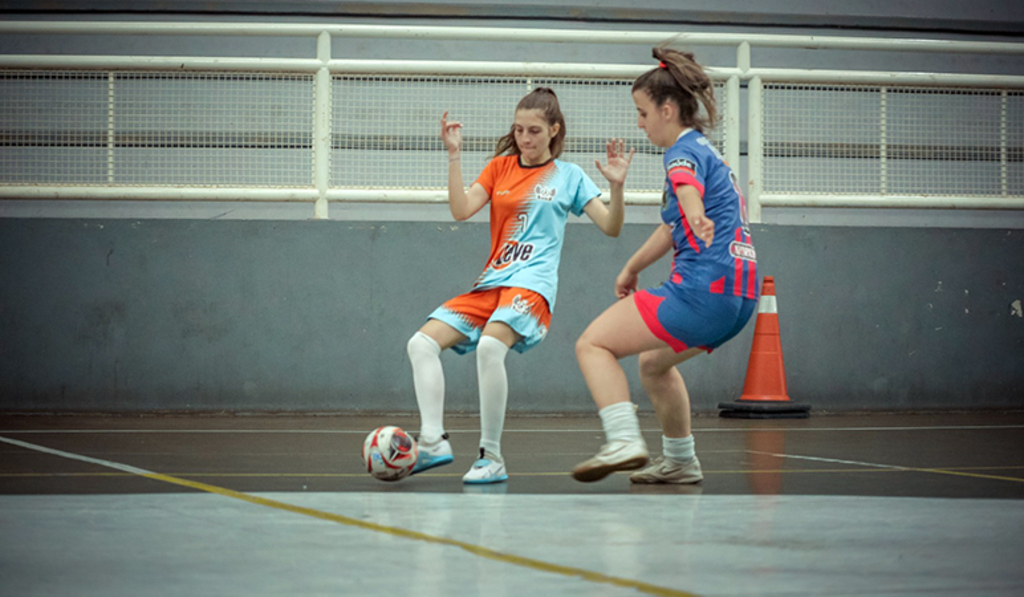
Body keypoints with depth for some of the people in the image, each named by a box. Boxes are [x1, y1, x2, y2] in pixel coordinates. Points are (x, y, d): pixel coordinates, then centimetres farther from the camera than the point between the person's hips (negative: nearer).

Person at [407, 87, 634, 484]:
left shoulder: (568, 176, 7)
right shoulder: (500, 167, 16)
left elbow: (611, 227, 3)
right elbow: (461, 210, 3)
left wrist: (616, 187, -15)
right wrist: (454, 155, -5)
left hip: (532, 284, -6)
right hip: (490, 283, 6)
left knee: (490, 345, -34)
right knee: (422, 342, -10)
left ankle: (491, 458, -27)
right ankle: (434, 442, -13)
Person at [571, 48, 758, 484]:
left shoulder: (684, 151, -7)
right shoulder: (705, 151, 24)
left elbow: (687, 186, -34)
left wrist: (696, 219, -55)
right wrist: (632, 268, 47)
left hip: (703, 290, -10)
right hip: (739, 297, 10)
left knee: (593, 344, -8)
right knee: (654, 362, 31)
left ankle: (624, 440, -25)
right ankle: (680, 461, 36)